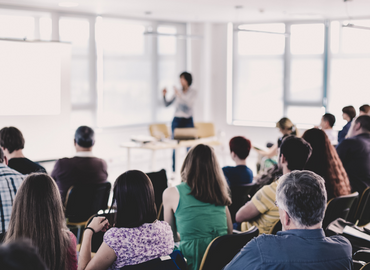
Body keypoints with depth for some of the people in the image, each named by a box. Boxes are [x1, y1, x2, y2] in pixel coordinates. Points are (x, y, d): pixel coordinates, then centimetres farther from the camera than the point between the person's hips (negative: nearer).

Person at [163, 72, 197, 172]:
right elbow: (167, 104, 7)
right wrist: (164, 95, -10)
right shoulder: (178, 92, 6)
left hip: (188, 121, -2)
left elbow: (189, 104, -20)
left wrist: (179, 95, -29)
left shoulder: (193, 92, -2)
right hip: (177, 120, 2)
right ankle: (174, 172, 7)